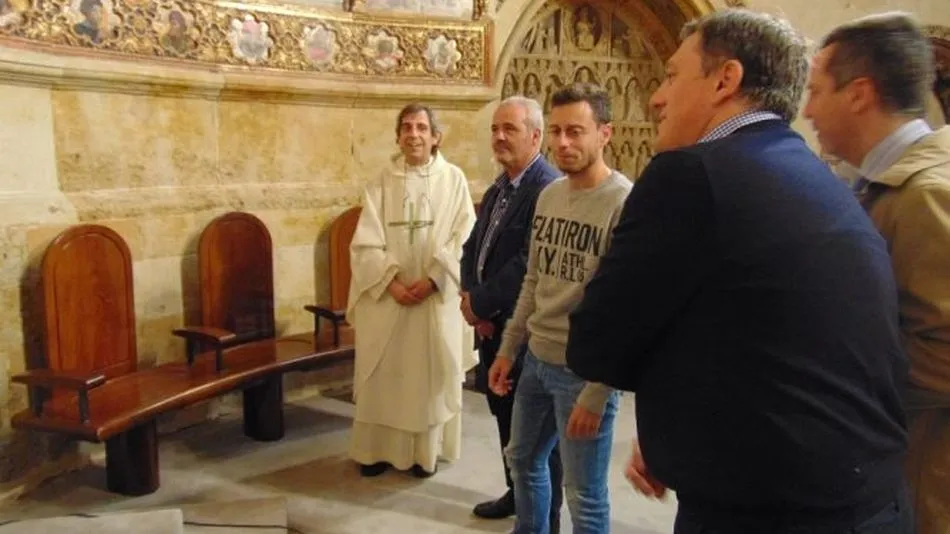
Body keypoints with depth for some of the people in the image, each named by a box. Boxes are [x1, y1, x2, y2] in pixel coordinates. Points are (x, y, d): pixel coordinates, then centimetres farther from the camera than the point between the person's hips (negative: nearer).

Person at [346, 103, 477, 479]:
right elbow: (365, 244, -3)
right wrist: (392, 282, -16)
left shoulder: (453, 179, 0)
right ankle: (378, 450, 23)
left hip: (437, 297, -1)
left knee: (432, 373, 7)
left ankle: (426, 452, 22)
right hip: (386, 298, 1)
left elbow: (464, 238, -6)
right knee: (383, 376, 8)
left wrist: (432, 279, -15)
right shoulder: (382, 184, 3)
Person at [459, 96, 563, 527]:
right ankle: (516, 492, 40)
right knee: (505, 417, 21)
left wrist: (481, 302, -15)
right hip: (493, 325, 9)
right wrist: (471, 297, -5)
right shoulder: (496, 190, 13)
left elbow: (529, 263, -25)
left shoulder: (549, 187, -19)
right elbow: (473, 248, 13)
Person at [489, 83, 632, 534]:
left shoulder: (625, 203, -17)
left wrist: (597, 392, -19)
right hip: (536, 358, 8)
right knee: (523, 459, 24)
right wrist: (508, 348, 12)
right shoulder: (549, 194, 6)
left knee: (584, 494, 7)